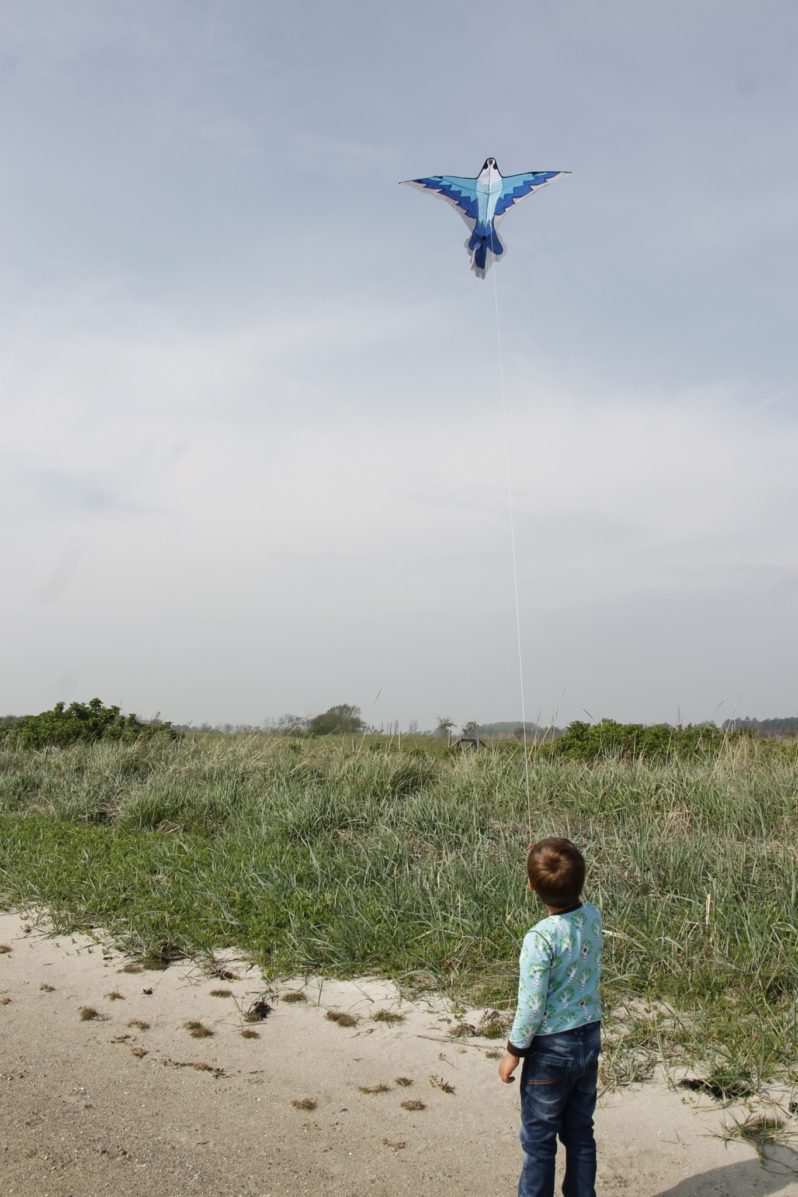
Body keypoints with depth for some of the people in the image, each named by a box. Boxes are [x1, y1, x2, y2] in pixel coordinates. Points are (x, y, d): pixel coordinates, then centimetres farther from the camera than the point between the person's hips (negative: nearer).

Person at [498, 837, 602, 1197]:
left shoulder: (540, 937, -27)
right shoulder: (593, 917, -9)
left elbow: (531, 1005, -21)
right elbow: (572, 901, 17)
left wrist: (514, 1051, -8)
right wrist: (550, 866, 10)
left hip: (552, 1049, -6)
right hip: (590, 1038, 6)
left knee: (538, 1140, 12)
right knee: (580, 1133, 21)